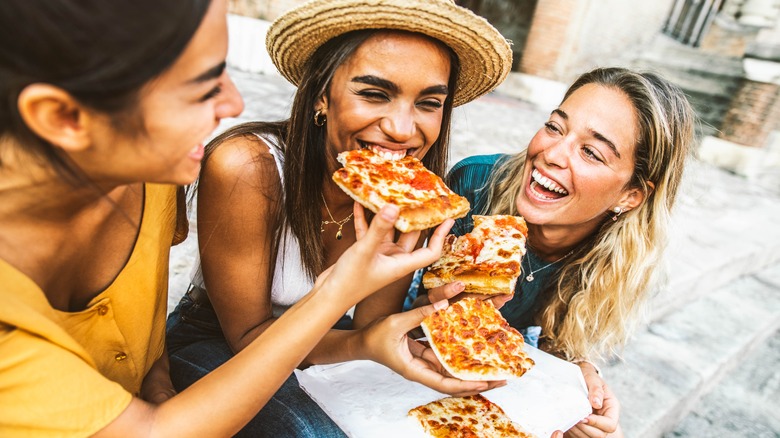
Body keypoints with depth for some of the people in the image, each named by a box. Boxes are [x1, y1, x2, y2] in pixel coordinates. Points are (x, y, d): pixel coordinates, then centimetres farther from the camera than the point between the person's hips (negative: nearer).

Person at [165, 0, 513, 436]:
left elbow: (369, 326, -13)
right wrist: (362, 345, -38)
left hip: (325, 336, 3)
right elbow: (248, 334, -20)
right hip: (215, 342, -2)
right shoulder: (247, 167, -30)